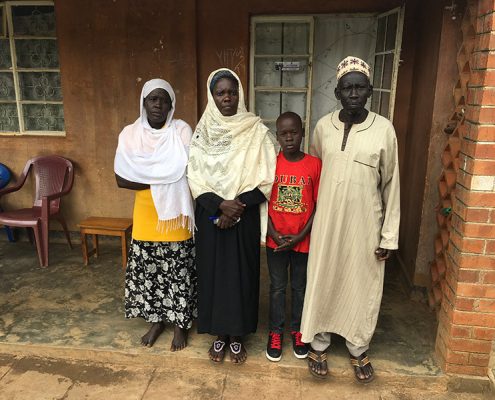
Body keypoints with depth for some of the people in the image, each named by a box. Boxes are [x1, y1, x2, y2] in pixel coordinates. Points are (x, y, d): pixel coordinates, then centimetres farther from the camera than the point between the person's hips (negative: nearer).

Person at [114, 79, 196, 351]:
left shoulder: (182, 131, -8)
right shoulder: (130, 134, -2)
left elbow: (188, 173, -13)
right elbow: (121, 179, -7)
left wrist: (147, 179, -17)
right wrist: (162, 181, -16)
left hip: (175, 217, -2)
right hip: (145, 217, 3)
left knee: (178, 274, 8)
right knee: (147, 272, 14)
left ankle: (180, 324, 28)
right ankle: (155, 321, 35)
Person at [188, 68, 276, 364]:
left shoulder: (256, 130, -5)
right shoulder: (202, 131, 0)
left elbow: (267, 177, -7)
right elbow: (194, 176, -3)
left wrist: (239, 203, -16)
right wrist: (220, 204, -16)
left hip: (245, 217, -1)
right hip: (211, 217, 2)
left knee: (241, 273, 8)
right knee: (213, 272, 10)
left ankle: (237, 335, 28)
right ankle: (219, 333, 30)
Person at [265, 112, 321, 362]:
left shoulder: (315, 164, -8)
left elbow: (319, 206, -6)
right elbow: (263, 201, -4)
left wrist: (299, 236, -13)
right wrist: (274, 234, -13)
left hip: (303, 240, 0)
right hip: (275, 240, 0)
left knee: (300, 287, 16)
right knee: (277, 287, 14)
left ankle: (297, 330, 36)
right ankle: (275, 331, 32)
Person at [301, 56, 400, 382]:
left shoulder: (384, 129, -7)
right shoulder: (323, 127, -1)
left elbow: (391, 185, -4)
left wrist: (389, 235, -4)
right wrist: (311, 217, 12)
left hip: (365, 224, -1)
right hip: (328, 221, 2)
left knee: (362, 286, 12)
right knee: (323, 282, 12)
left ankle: (359, 350, 35)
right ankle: (318, 344, 33)